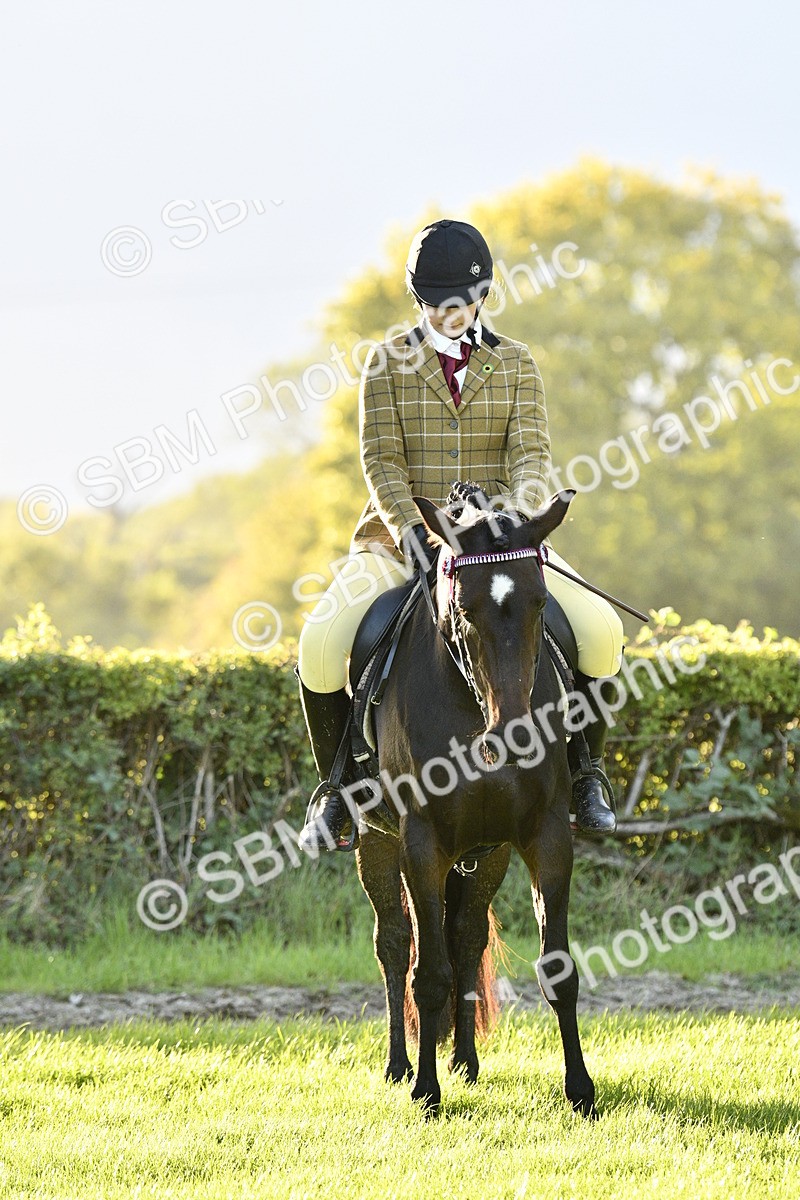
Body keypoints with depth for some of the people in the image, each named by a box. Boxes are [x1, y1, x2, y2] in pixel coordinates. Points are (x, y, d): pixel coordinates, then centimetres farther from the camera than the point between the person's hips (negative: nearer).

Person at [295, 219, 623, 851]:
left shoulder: (515, 364, 8)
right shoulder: (389, 362, 5)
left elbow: (531, 450, -4)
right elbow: (381, 459, -4)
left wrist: (521, 515, -26)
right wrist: (410, 530, -22)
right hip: (402, 537, -1)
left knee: (601, 632, -22)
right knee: (320, 644, -27)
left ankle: (585, 771, 0)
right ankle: (337, 786, -6)